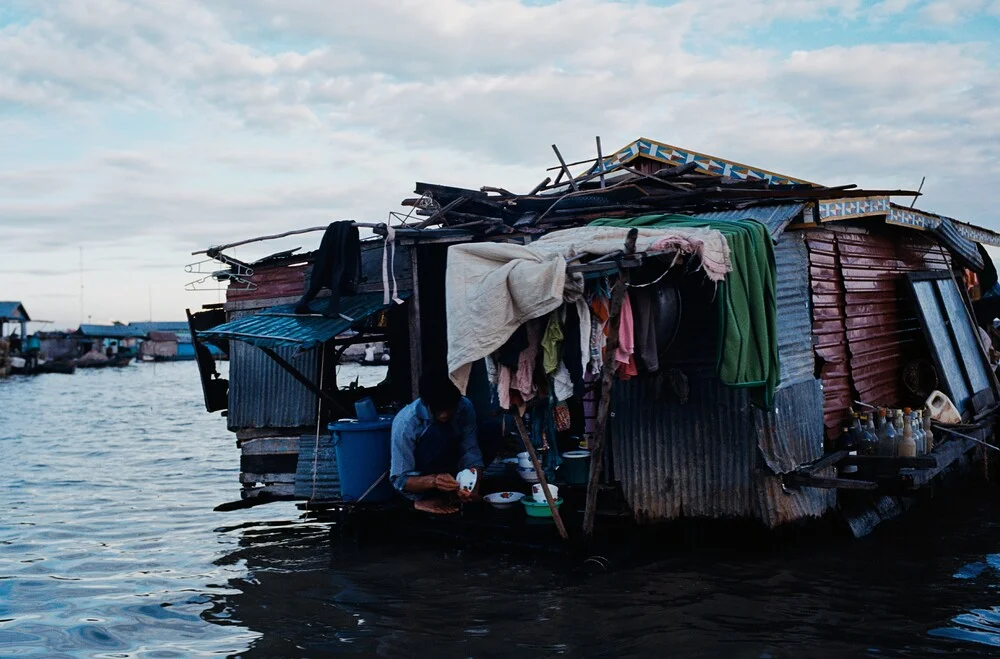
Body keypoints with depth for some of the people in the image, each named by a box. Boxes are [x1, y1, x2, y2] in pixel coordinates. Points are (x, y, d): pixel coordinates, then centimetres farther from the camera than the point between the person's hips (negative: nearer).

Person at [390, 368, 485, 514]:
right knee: (436, 433, -30)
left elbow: (471, 453, -14)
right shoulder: (405, 422, -28)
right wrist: (433, 481, -44)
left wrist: (473, 486, -34)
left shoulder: (465, 407, -17)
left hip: (447, 470, 6)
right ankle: (426, 499, -16)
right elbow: (400, 480, -25)